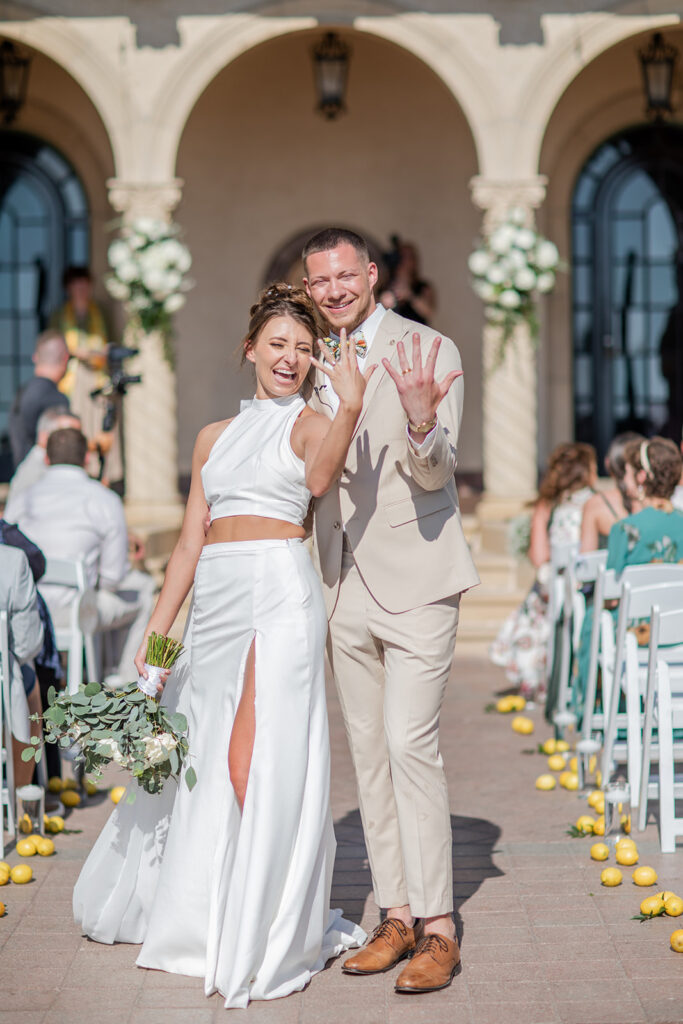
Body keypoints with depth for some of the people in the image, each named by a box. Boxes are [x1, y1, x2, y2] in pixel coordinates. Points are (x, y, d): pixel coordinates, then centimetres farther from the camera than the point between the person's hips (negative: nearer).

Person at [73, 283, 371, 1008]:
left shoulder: (309, 424, 5)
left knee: (258, 761, -10)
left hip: (278, 593, -5)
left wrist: (349, 405, -36)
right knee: (206, 760, 12)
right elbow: (189, 543, 18)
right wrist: (153, 635, 13)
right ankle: (194, 918, 29)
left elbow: (319, 479, -20)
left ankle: (270, 937, -3)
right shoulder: (215, 437, 19)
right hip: (214, 602, 6)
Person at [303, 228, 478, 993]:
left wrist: (422, 422, -35)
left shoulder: (428, 352, -7)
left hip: (414, 581, -6)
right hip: (345, 586, 6)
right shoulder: (316, 365, 10)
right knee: (367, 752, 9)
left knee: (410, 746, -13)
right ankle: (397, 917, 18)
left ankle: (438, 929, -7)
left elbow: (437, 472, -16)